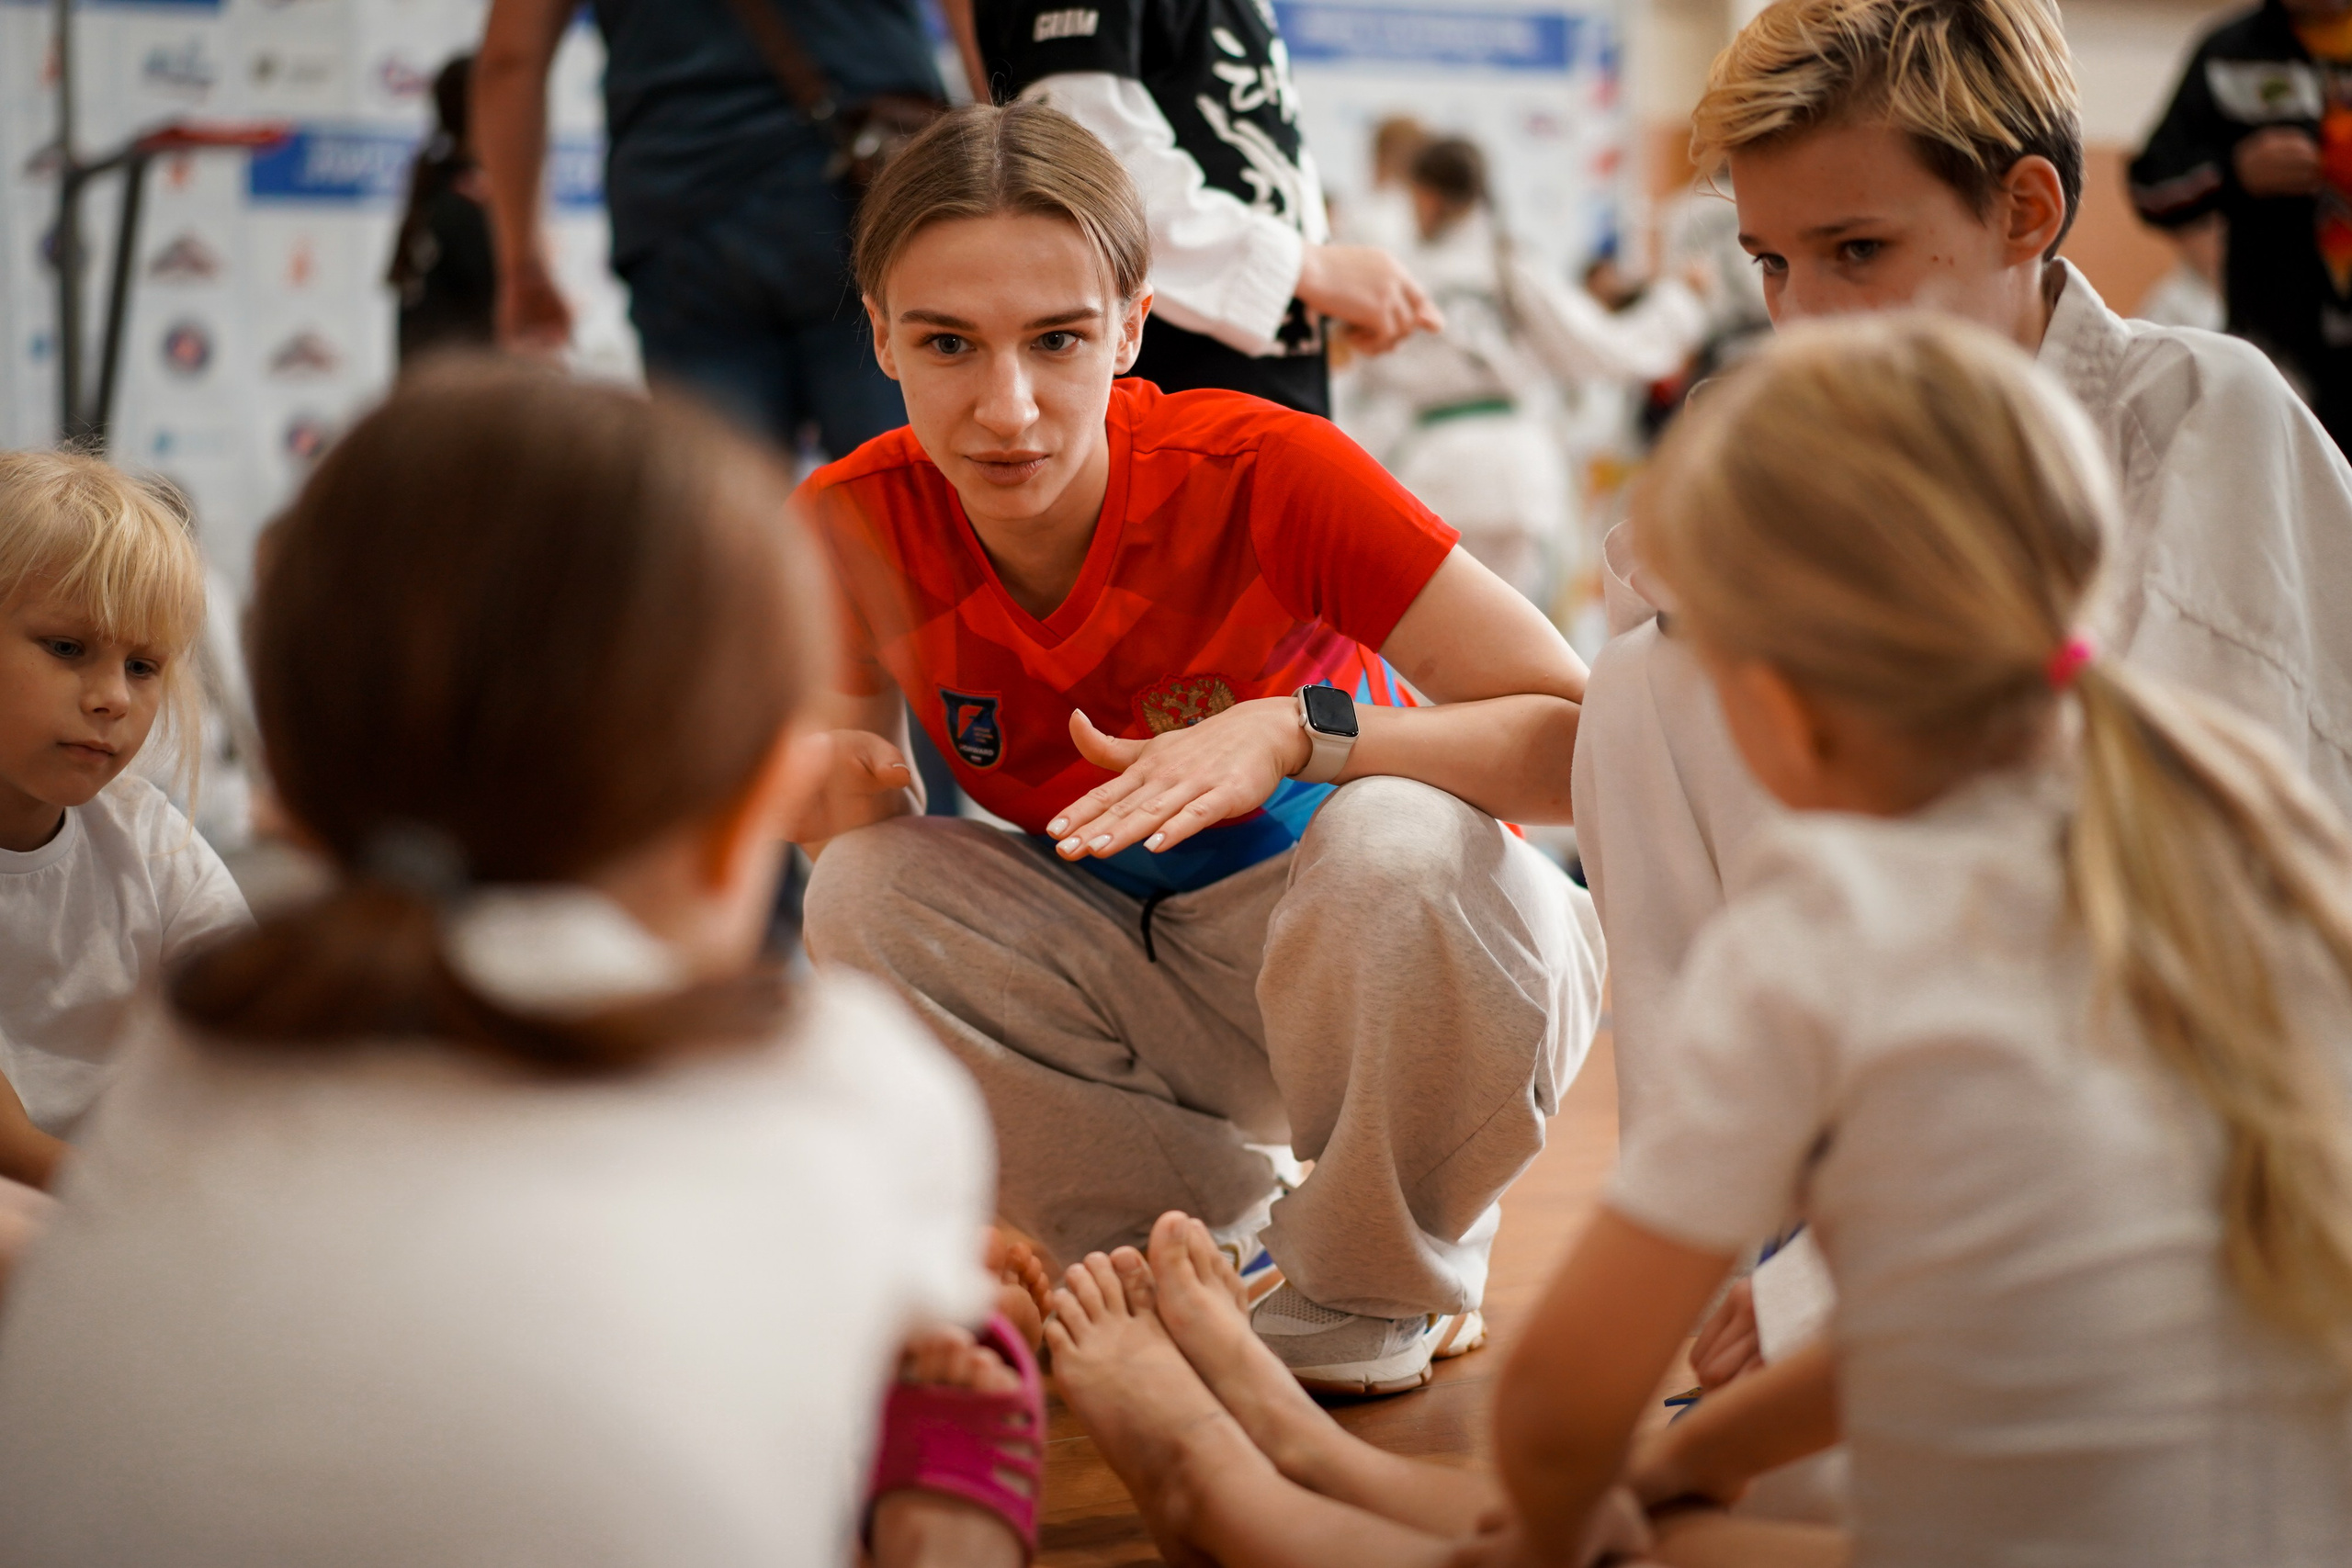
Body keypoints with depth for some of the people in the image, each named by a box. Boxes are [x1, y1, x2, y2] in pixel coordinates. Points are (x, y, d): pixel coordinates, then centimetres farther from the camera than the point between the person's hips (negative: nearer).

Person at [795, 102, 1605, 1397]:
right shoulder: (855, 528, -15)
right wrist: (836, 780, -28)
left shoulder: (1263, 472, -26)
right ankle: (1223, 1250, -1)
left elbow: (1586, 739, -28)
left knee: (1408, 841, -36)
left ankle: (1372, 1296, -7)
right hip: (1141, 984, 4)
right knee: (861, 899, -20)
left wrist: (1295, 730, -41)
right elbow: (854, 839, -4)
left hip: (1382, 949, -3)